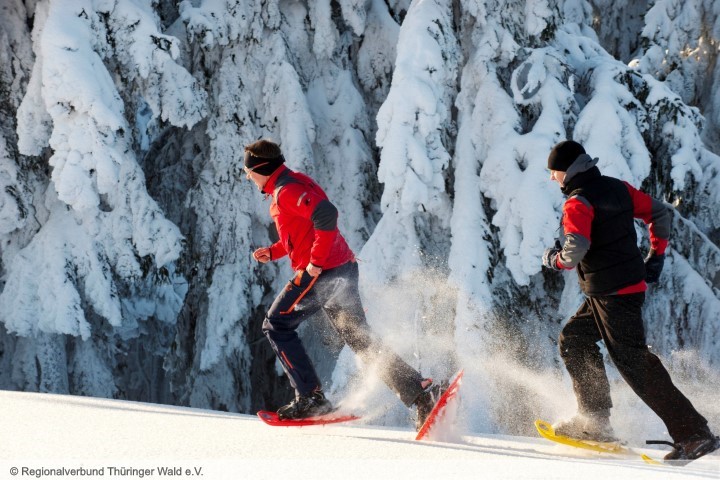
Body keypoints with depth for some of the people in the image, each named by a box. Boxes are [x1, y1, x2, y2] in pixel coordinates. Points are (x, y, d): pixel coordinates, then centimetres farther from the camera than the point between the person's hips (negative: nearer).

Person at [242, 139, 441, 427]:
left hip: (321, 273, -10)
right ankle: (421, 392, -2)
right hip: (343, 271, 10)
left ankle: (311, 398, 2)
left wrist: (316, 261, -24)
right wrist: (272, 252, 19)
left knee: (276, 326, 5)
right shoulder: (289, 187, 20)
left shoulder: (286, 190, -13)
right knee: (361, 340, 8)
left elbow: (326, 215, -29)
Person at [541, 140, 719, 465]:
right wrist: (656, 256, 20)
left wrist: (555, 260, -6)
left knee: (633, 362, -9)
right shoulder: (617, 188, 11)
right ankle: (594, 420, 16)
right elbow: (660, 213, 15)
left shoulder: (578, 203, -15)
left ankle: (693, 433, -12)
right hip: (633, 284, 10)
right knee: (573, 340, 19)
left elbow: (577, 249, -27)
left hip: (611, 293, -10)